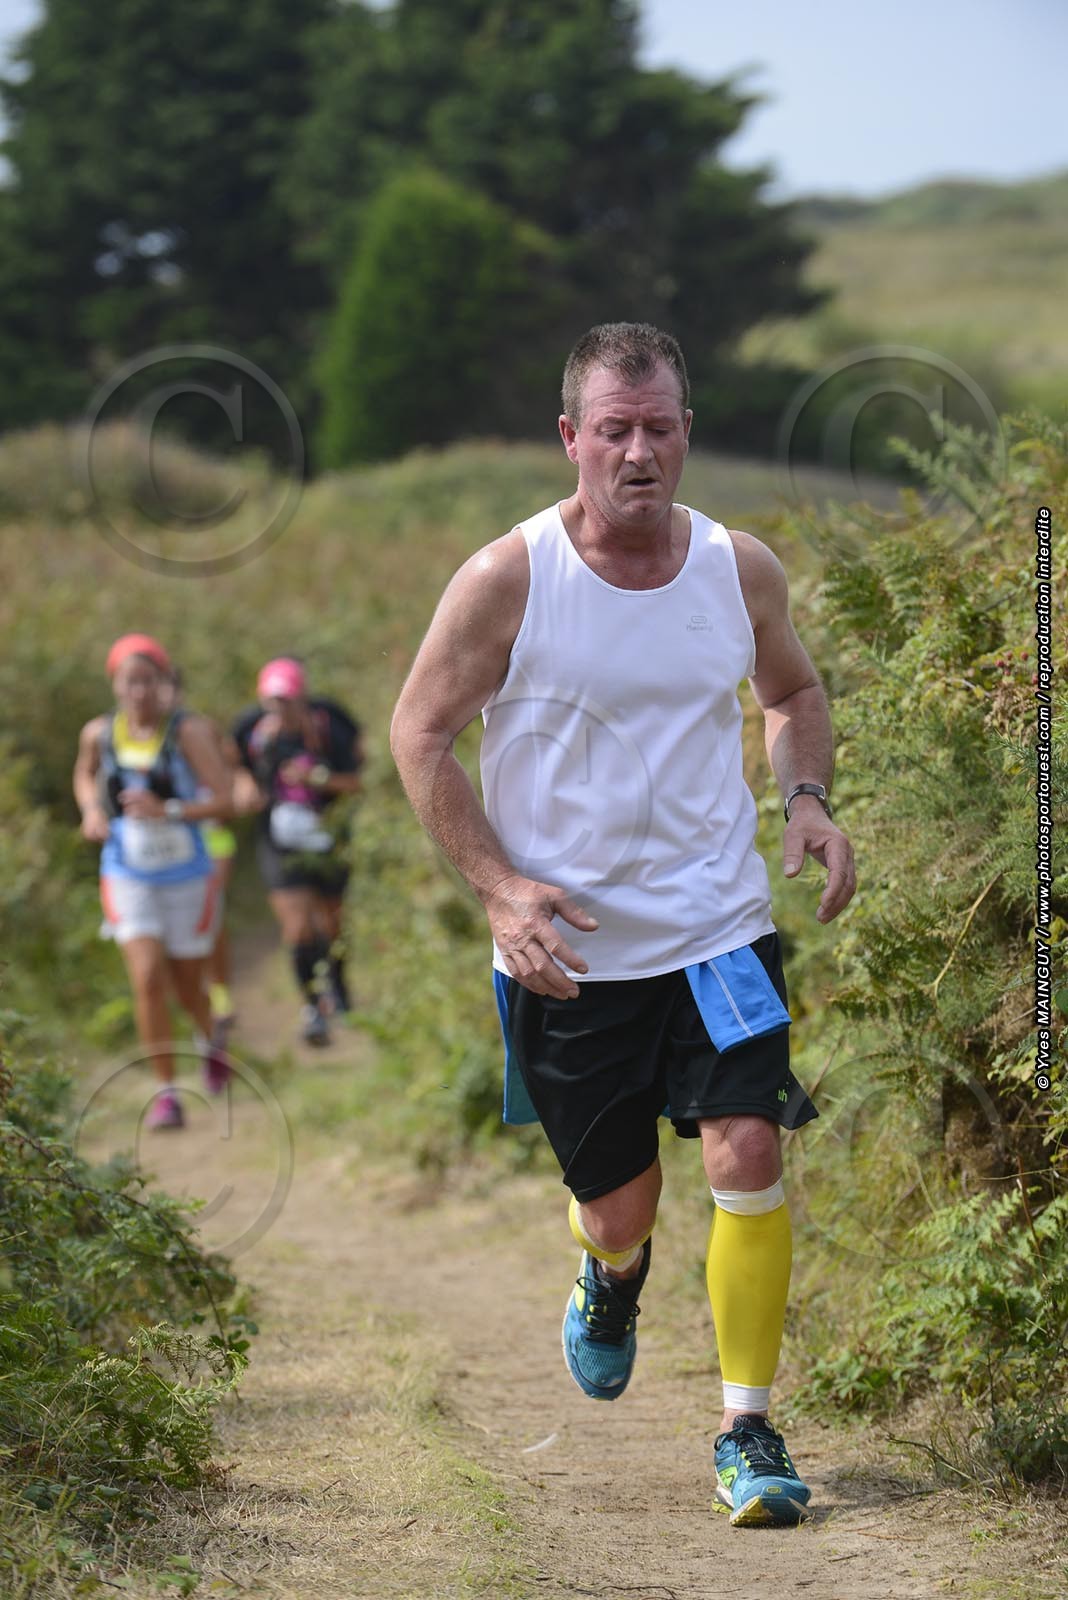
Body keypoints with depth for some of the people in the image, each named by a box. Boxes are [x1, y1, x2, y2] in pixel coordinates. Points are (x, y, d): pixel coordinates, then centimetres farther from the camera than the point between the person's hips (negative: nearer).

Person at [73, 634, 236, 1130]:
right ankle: (166, 1093, -5)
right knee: (148, 979, -14)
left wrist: (167, 811, -31)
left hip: (186, 878, -1)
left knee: (187, 986, 13)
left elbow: (223, 800, -18)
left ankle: (209, 1040, 48)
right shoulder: (98, 733, -4)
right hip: (128, 879, 1)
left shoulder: (189, 731, -15)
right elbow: (84, 776, 19)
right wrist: (92, 812, -1)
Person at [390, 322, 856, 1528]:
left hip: (718, 931, 1)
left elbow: (792, 693, 19)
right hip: (566, 953, -1)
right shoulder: (507, 580, -11)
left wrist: (807, 801, -1)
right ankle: (611, 1278, 47)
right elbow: (417, 735, -3)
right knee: (616, 1210, 7)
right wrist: (500, 886, -14)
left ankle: (749, 1431, -4)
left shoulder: (741, 570, -1)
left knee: (747, 1155, -16)